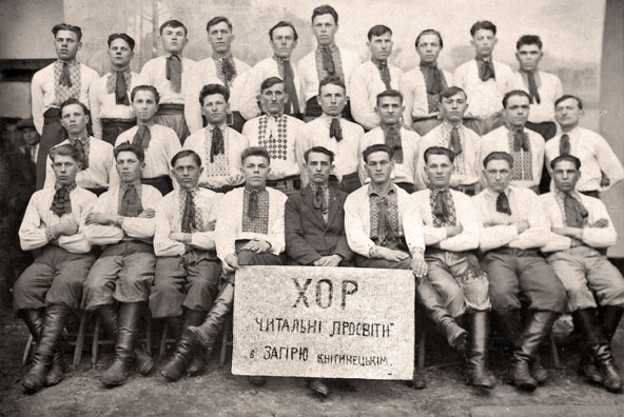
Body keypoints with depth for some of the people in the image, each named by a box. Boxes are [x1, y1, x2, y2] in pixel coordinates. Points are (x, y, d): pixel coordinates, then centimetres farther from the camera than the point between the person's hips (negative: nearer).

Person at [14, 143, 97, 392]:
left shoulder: (88, 199, 7)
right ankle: (54, 356, -21)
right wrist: (55, 231, -3)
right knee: (22, 288, -28)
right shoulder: (39, 198, 19)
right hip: (46, 258, 4)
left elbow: (85, 243, -5)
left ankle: (41, 360, -32)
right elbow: (25, 241, 8)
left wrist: (50, 234, 1)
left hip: (76, 258, -3)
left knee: (64, 286, -36)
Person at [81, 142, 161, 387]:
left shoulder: (152, 194, 16)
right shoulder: (106, 197, 23)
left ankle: (123, 356, -30)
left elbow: (150, 229, -4)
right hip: (111, 252, 2)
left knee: (132, 281, -37)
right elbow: (91, 233, 5)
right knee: (94, 287, -30)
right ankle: (133, 350, -18)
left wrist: (114, 219, -1)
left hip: (142, 251, -2)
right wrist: (132, 226, -1)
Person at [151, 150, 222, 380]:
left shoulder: (214, 199, 13)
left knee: (202, 285, -35)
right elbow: (160, 245, 3)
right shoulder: (165, 203, 16)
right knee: (164, 287, -31)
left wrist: (188, 237, -4)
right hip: (173, 257, 1)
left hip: (205, 257, -1)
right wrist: (186, 246, -3)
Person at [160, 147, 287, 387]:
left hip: (268, 257, -1)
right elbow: (223, 232, 7)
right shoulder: (230, 198, 24)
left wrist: (267, 243, -16)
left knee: (248, 258, -38)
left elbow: (283, 236, 8)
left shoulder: (280, 199, 22)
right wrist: (227, 255, -16)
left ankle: (208, 328, -50)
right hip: (236, 253, 1)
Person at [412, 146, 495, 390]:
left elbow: (473, 239, 4)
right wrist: (451, 230, 0)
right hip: (432, 260, -2)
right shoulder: (415, 199, 13)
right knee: (453, 292, -33)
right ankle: (459, 340, -10)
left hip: (463, 258, 2)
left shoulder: (464, 200, 19)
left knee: (479, 292, -29)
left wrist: (437, 239, -4)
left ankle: (477, 365, -27)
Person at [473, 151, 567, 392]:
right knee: (502, 295, -36)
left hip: (529, 256, 2)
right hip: (496, 258, -2)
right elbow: (481, 241, -5)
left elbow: (542, 235, 4)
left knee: (555, 293, -30)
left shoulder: (527, 197, 19)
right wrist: (517, 228, 0)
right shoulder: (475, 203, 12)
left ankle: (521, 358, -19)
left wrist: (502, 228, 0)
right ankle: (532, 356, -12)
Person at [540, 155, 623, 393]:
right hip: (561, 257, -3)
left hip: (594, 257, 3)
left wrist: (573, 232, -2)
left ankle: (591, 359, -20)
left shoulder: (594, 204, 26)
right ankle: (604, 358, -29)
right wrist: (589, 233, 3)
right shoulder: (541, 202, 16)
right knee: (576, 290, -36)